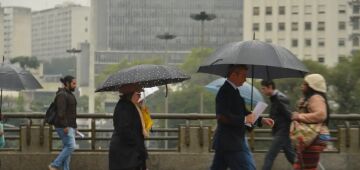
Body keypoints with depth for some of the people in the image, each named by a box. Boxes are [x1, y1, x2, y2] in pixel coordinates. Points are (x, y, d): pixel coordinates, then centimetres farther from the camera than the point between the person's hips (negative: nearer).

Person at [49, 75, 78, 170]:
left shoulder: (69, 94, 18)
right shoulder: (62, 95, -14)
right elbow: (61, 112, -22)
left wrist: (74, 126, 20)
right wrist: (65, 126, -26)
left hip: (70, 126, 10)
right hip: (64, 126, -10)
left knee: (67, 148, 6)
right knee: (71, 146, -15)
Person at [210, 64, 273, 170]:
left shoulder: (233, 90, 14)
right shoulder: (226, 91, -17)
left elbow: (243, 111, 23)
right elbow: (222, 116, -27)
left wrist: (262, 120, 13)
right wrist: (244, 119, -20)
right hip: (231, 142, -10)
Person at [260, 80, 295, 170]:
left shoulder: (280, 99, -18)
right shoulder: (274, 98, 12)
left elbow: (289, 116, -20)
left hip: (282, 132, -10)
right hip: (279, 132, 10)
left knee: (270, 156, -9)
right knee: (291, 156, 15)